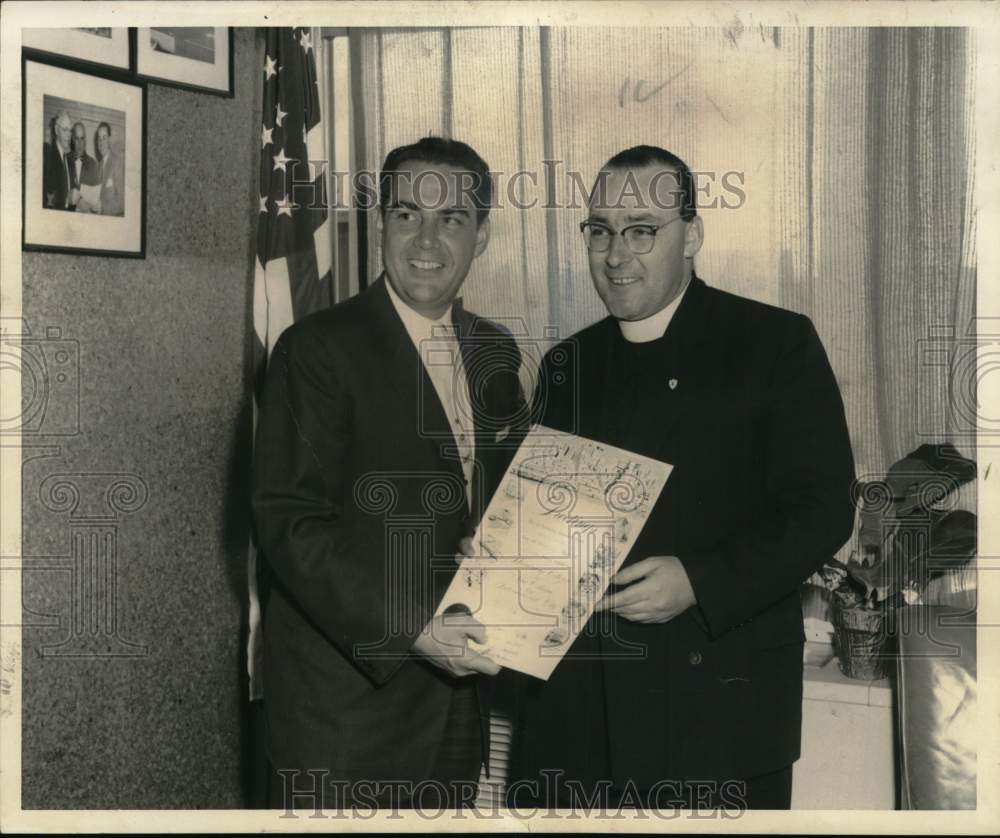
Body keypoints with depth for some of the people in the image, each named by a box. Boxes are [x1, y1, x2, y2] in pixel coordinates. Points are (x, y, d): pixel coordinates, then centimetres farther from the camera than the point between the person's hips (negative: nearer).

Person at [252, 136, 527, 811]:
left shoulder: (495, 352, 8)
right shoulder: (318, 350, -11)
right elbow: (288, 520, -17)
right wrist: (408, 626, -24)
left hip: (457, 687, 6)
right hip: (346, 690, -6)